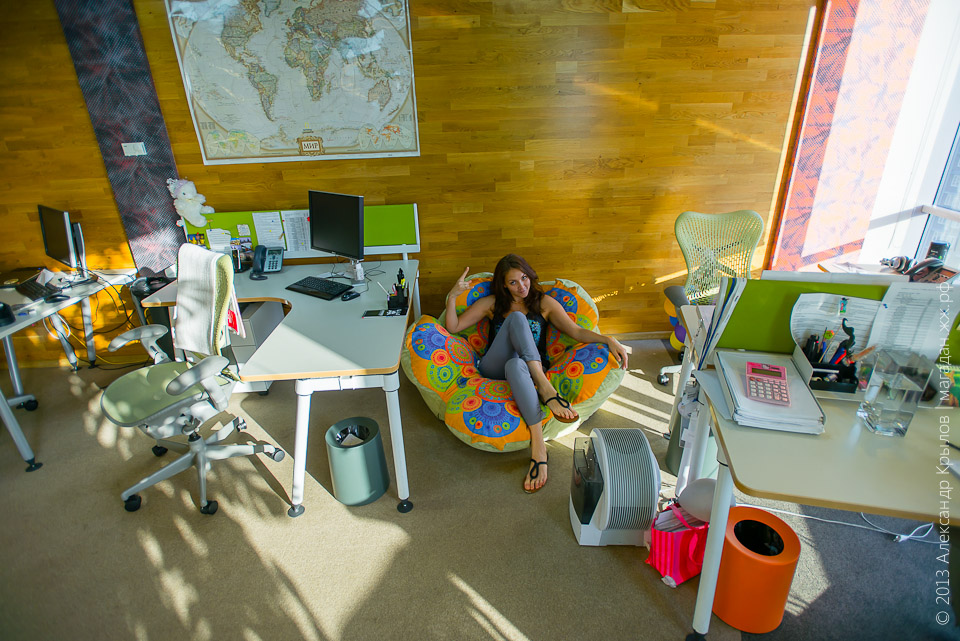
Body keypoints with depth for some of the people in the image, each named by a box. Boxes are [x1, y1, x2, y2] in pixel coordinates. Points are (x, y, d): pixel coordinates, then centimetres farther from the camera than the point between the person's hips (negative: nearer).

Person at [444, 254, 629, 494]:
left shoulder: (544, 303, 16)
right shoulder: (492, 303, 17)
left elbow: (576, 332, 7)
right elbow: (453, 327, 13)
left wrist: (608, 339, -10)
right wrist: (452, 297, -4)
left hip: (528, 368, 0)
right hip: (493, 369, 1)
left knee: (515, 365, -40)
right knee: (516, 318, -29)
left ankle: (538, 446, -47)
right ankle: (545, 390, -44)